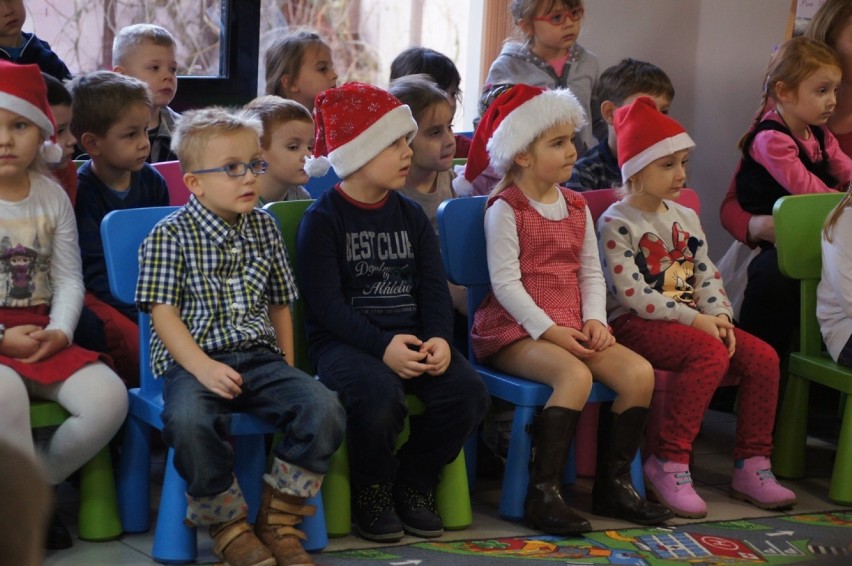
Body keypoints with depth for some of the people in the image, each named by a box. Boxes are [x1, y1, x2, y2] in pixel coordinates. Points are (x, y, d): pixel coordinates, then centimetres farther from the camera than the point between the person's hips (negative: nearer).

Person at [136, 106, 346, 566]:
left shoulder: (264, 229, 15)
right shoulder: (169, 236, -1)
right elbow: (162, 312, -8)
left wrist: (287, 369, 12)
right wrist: (203, 368, -20)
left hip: (260, 357, 5)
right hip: (194, 361, -5)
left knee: (324, 408, -22)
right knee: (190, 421, -38)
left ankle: (279, 521, -6)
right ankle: (228, 526, -14)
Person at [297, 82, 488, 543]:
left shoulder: (411, 216, 15)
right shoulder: (323, 219, -3)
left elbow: (434, 289, 7)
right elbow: (326, 303, -12)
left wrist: (439, 338, -14)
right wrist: (382, 345, -24)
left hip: (411, 338, 5)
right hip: (344, 342, -5)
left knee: (468, 392, -21)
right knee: (381, 396, -36)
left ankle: (414, 484, 3)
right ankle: (372, 493, -6)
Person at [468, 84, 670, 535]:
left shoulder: (576, 207, 16)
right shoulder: (505, 209, -6)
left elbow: (591, 272, 13)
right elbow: (505, 282, -13)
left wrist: (595, 320, -4)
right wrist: (548, 330, -19)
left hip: (570, 329, 7)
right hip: (513, 330, -7)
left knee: (639, 372, -15)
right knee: (575, 376, -34)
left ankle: (615, 482, -3)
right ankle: (543, 492, -30)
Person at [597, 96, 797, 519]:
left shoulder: (685, 218, 16)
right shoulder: (616, 223, -9)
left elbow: (707, 275, 14)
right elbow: (632, 293, -18)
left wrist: (719, 316, -7)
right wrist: (694, 319, -21)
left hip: (691, 321, 8)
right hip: (635, 325, -8)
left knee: (763, 357, -12)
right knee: (711, 354, -33)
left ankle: (751, 466, -3)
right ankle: (669, 463, -27)